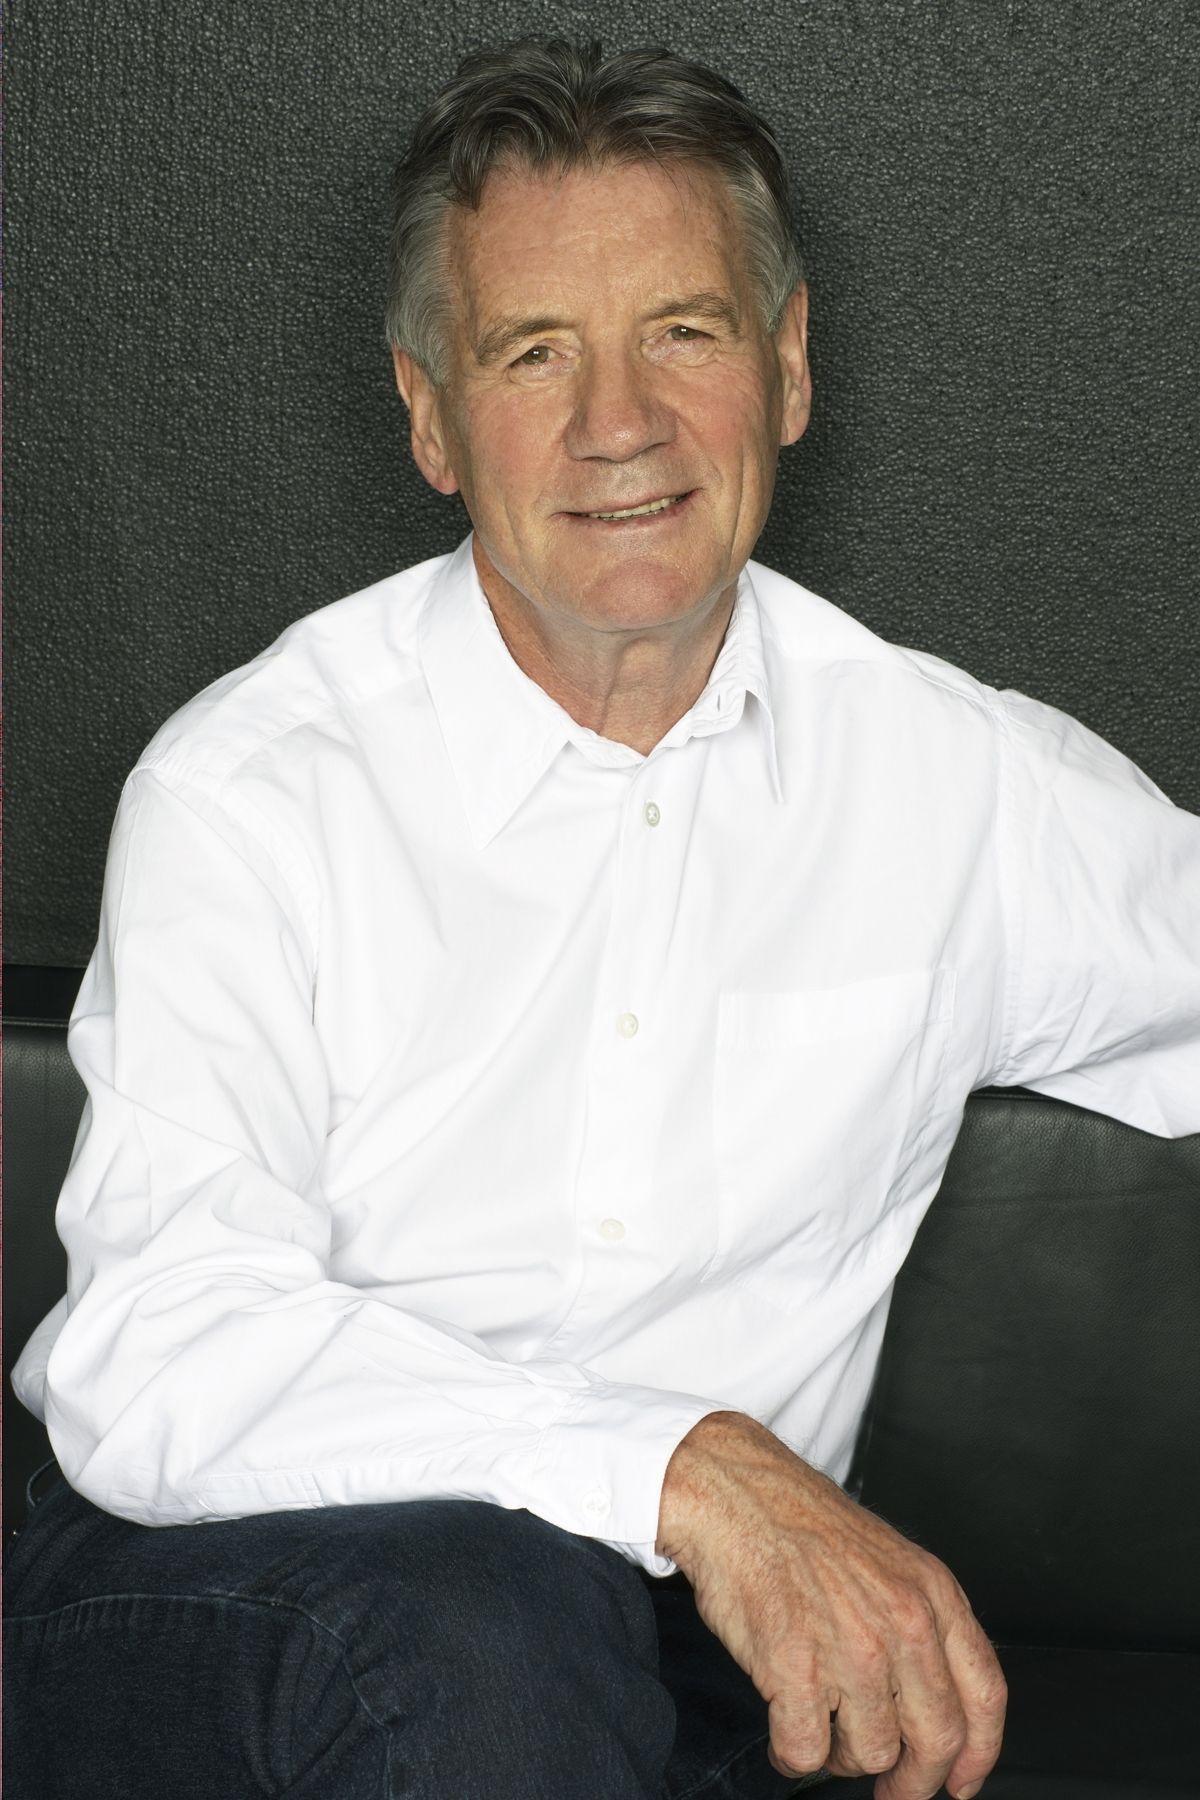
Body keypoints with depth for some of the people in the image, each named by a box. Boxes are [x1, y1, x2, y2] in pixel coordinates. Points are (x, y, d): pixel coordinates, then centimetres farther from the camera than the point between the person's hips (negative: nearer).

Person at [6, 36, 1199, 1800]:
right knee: (487, 1618, -34)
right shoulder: (252, 787, -8)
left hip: (692, 1645, 4)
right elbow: (150, 1366, -20)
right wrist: (688, 1467, -31)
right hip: (233, 1602, -4)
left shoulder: (953, 778, 2)